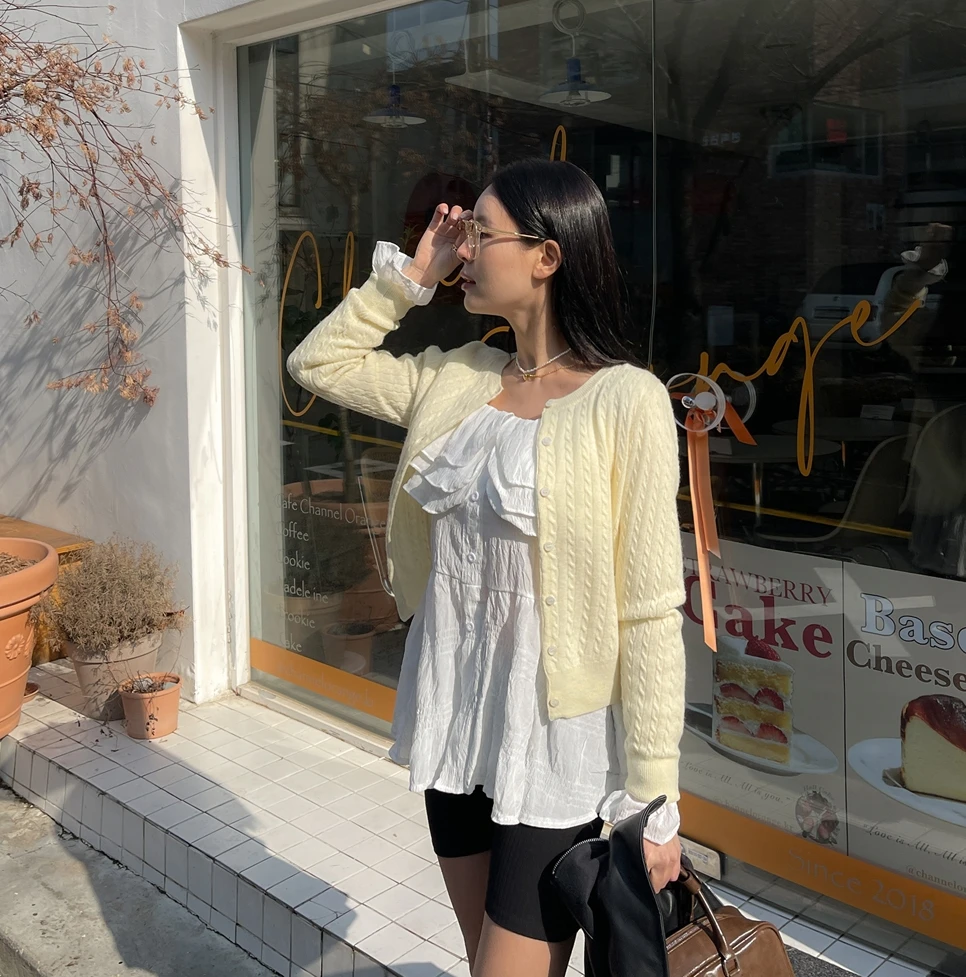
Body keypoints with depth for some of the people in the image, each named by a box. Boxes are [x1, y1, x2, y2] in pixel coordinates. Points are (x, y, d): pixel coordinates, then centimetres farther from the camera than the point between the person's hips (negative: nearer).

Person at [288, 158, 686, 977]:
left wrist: (653, 805, -14)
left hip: (555, 749, -6)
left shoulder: (625, 401, -16)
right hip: (453, 725, 7)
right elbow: (319, 363, 15)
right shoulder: (455, 379, 3)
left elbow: (651, 615, -16)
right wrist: (410, 276, 3)